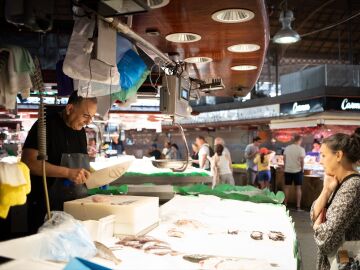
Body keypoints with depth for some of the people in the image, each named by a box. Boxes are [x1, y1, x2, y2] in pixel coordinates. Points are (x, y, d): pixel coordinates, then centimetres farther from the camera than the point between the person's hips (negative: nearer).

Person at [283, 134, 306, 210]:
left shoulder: (287, 148, 1)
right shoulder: (301, 149, -11)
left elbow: (284, 159, 6)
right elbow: (302, 161, -14)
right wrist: (302, 168, 2)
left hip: (288, 170, 3)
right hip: (297, 170, -3)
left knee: (287, 187, 11)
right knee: (298, 188, 4)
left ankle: (285, 204, 15)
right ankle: (298, 206, 4)